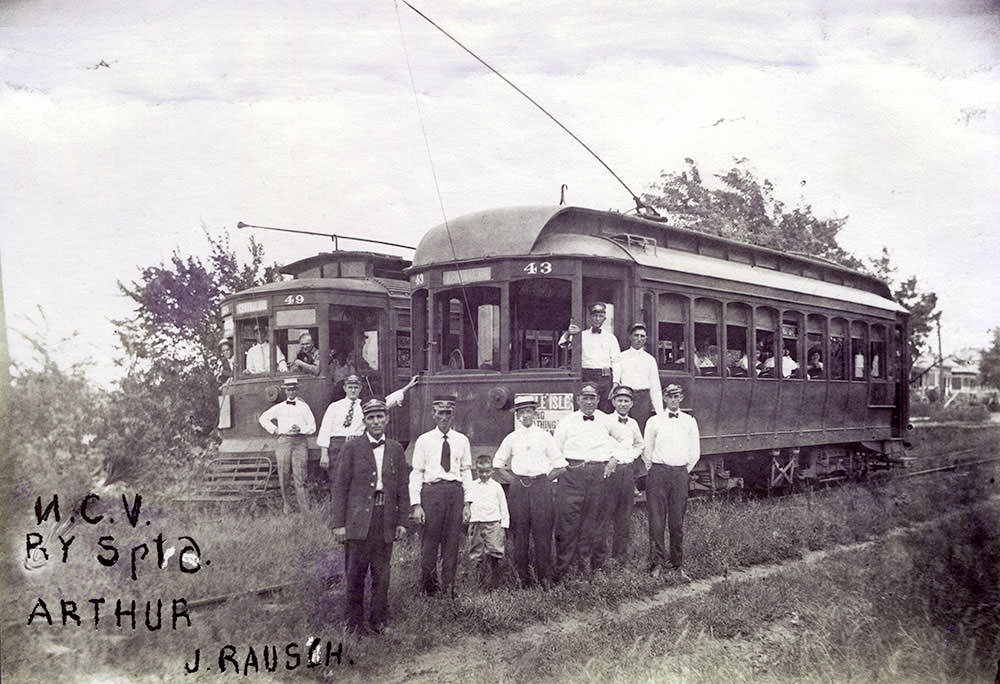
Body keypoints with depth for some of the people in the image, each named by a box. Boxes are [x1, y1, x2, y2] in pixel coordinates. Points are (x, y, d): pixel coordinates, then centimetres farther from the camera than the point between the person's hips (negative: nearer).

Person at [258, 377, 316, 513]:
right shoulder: (279, 407, 14)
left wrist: (301, 429, -9)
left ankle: (305, 511, -10)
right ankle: (285, 506, 7)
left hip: (300, 441, -2)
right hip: (283, 441, 2)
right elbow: (263, 418, 24)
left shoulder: (304, 407, 11)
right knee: (283, 475, -1)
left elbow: (312, 427, 10)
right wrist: (274, 430, 11)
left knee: (299, 476, -8)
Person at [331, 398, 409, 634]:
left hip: (386, 520, 3)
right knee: (356, 574, 2)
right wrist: (338, 523, -6)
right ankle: (355, 623, 13)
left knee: (382, 574, 7)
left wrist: (401, 521, 8)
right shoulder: (352, 447, 1)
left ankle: (378, 621, 19)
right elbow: (339, 487, -1)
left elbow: (402, 488, 14)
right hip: (358, 520, -3)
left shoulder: (396, 449, 12)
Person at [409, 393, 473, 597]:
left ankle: (448, 589, 12)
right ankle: (429, 587, 11)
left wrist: (467, 503, 4)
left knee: (452, 542, 4)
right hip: (431, 490, -2)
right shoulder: (424, 440, 4)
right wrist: (416, 504, -6)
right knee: (430, 541, -2)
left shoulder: (462, 440, 11)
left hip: (455, 491, 2)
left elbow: (466, 472, 11)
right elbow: (416, 473, 2)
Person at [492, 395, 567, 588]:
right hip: (518, 488, 1)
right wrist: (513, 480, 6)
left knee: (542, 532, -3)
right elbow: (498, 464, 17)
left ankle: (545, 577, 5)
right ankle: (522, 577, 8)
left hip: (541, 486, -1)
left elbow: (560, 466, 9)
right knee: (520, 532, 0)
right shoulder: (511, 438, 8)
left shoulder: (545, 436, 5)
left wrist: (545, 480, 0)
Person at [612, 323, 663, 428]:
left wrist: (659, 411, 6)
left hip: (644, 397, 1)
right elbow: (615, 380, 3)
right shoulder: (621, 357, 8)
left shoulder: (650, 359, 12)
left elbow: (655, 387, 12)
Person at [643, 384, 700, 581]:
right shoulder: (654, 421, 5)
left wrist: (685, 471, 9)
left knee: (677, 523, 4)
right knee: (656, 521, -4)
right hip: (658, 472, -1)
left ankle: (678, 566, 12)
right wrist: (653, 471, 7)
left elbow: (695, 453, 14)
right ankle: (657, 564, 2)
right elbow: (646, 450, 10)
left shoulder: (690, 422, 10)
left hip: (680, 474, 1)